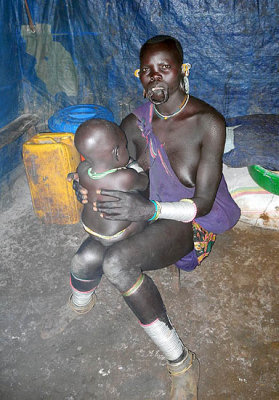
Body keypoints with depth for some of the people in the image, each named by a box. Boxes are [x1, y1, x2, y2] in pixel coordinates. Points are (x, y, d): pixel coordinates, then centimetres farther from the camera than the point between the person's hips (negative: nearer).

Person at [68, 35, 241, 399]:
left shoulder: (208, 122, -19)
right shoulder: (135, 124, -4)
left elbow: (203, 203, -22)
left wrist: (149, 209, -38)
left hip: (191, 221, -5)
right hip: (147, 212, 5)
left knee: (116, 262, -32)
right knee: (84, 260, -16)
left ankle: (181, 362, -12)